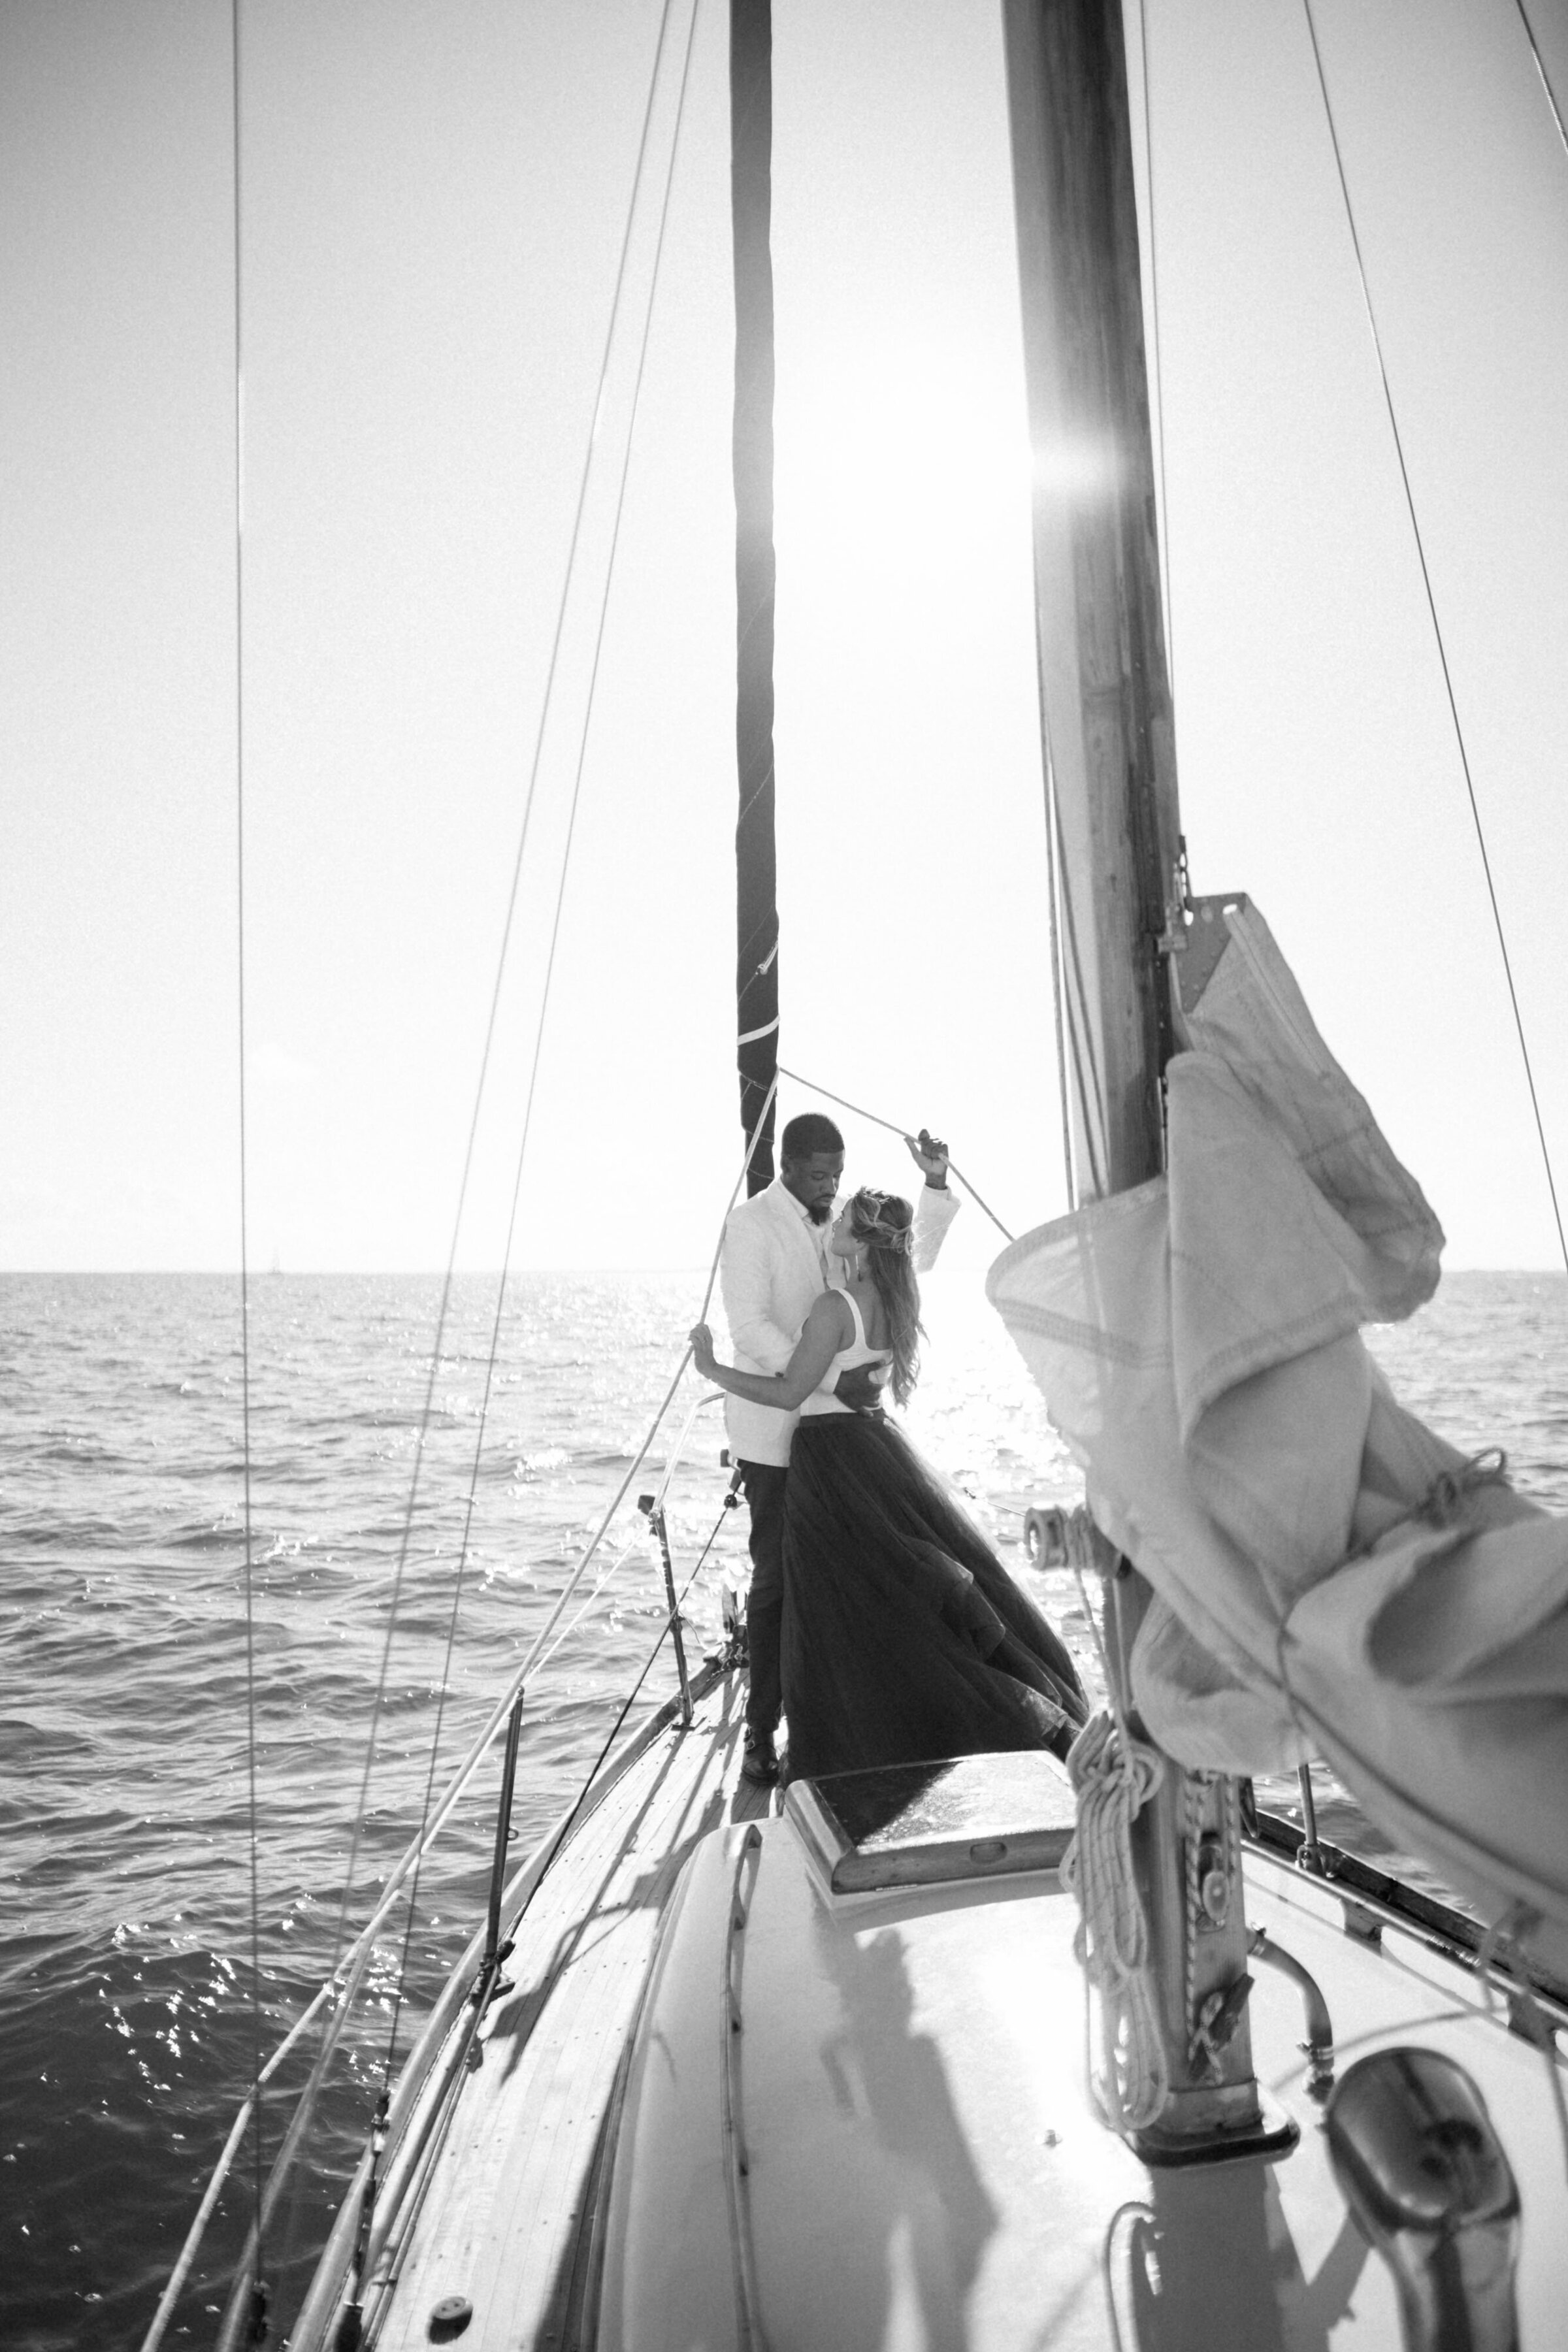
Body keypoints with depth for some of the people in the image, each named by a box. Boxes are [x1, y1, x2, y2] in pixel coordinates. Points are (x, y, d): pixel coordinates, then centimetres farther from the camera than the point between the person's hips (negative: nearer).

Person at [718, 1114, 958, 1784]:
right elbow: (749, 1326, -18)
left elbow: (912, 1259, 19)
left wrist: (935, 1185, 6)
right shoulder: (750, 1224, -9)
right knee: (776, 1581, -2)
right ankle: (760, 1734, 9)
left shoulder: (837, 1222, 12)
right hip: (774, 1433, -6)